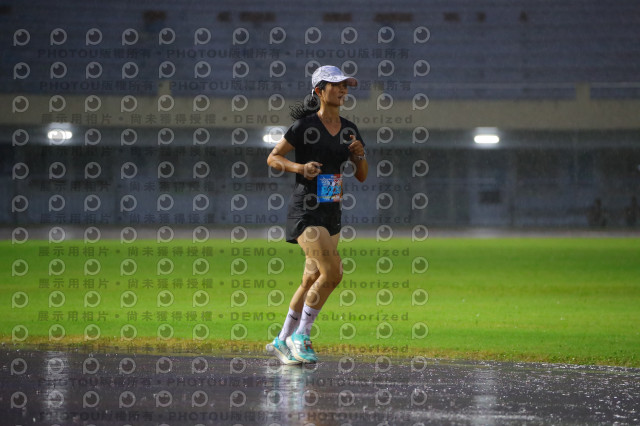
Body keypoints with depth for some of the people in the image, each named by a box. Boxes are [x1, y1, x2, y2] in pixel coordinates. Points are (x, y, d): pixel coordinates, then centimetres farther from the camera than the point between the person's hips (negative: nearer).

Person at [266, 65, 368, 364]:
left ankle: (282, 341, 23)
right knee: (332, 273, -18)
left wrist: (359, 155, -6)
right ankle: (300, 337, -5)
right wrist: (300, 167, -20)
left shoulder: (349, 130, 10)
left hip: (332, 214, 7)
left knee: (312, 280, 10)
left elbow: (362, 176, 14)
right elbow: (273, 158, -4)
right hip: (305, 212, -7)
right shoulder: (305, 126, -9)